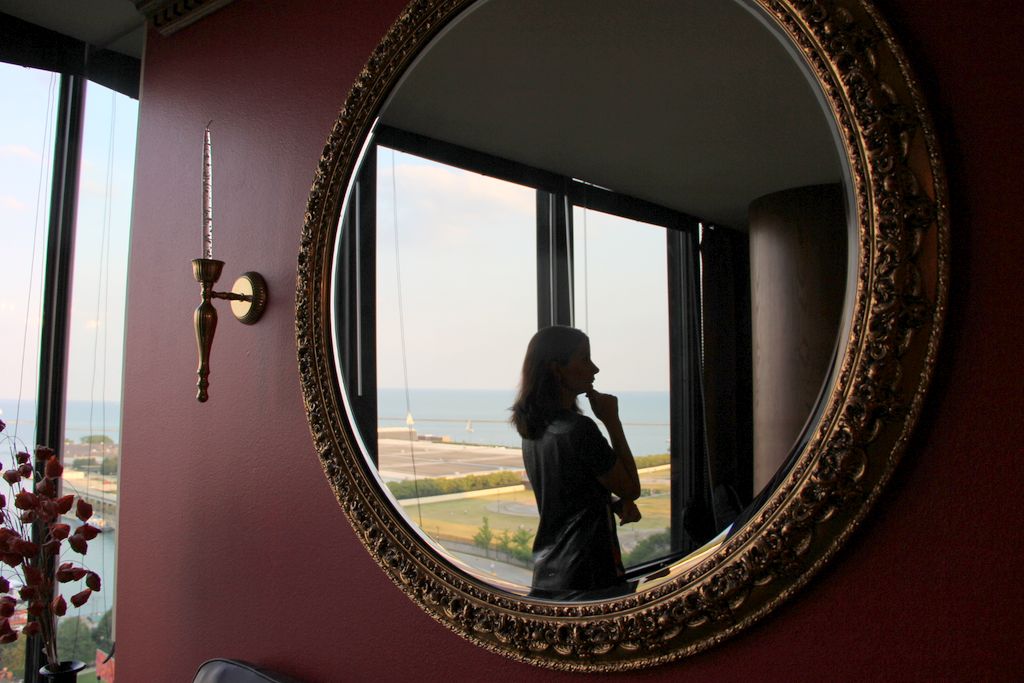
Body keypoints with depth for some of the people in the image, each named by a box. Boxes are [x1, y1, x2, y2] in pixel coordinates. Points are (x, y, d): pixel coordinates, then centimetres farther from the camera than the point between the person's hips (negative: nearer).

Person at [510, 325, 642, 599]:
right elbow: (631, 488, -8)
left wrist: (617, 504, 1)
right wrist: (612, 421, -7)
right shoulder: (580, 429, -20)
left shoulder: (532, 429, 6)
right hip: (588, 581, -8)